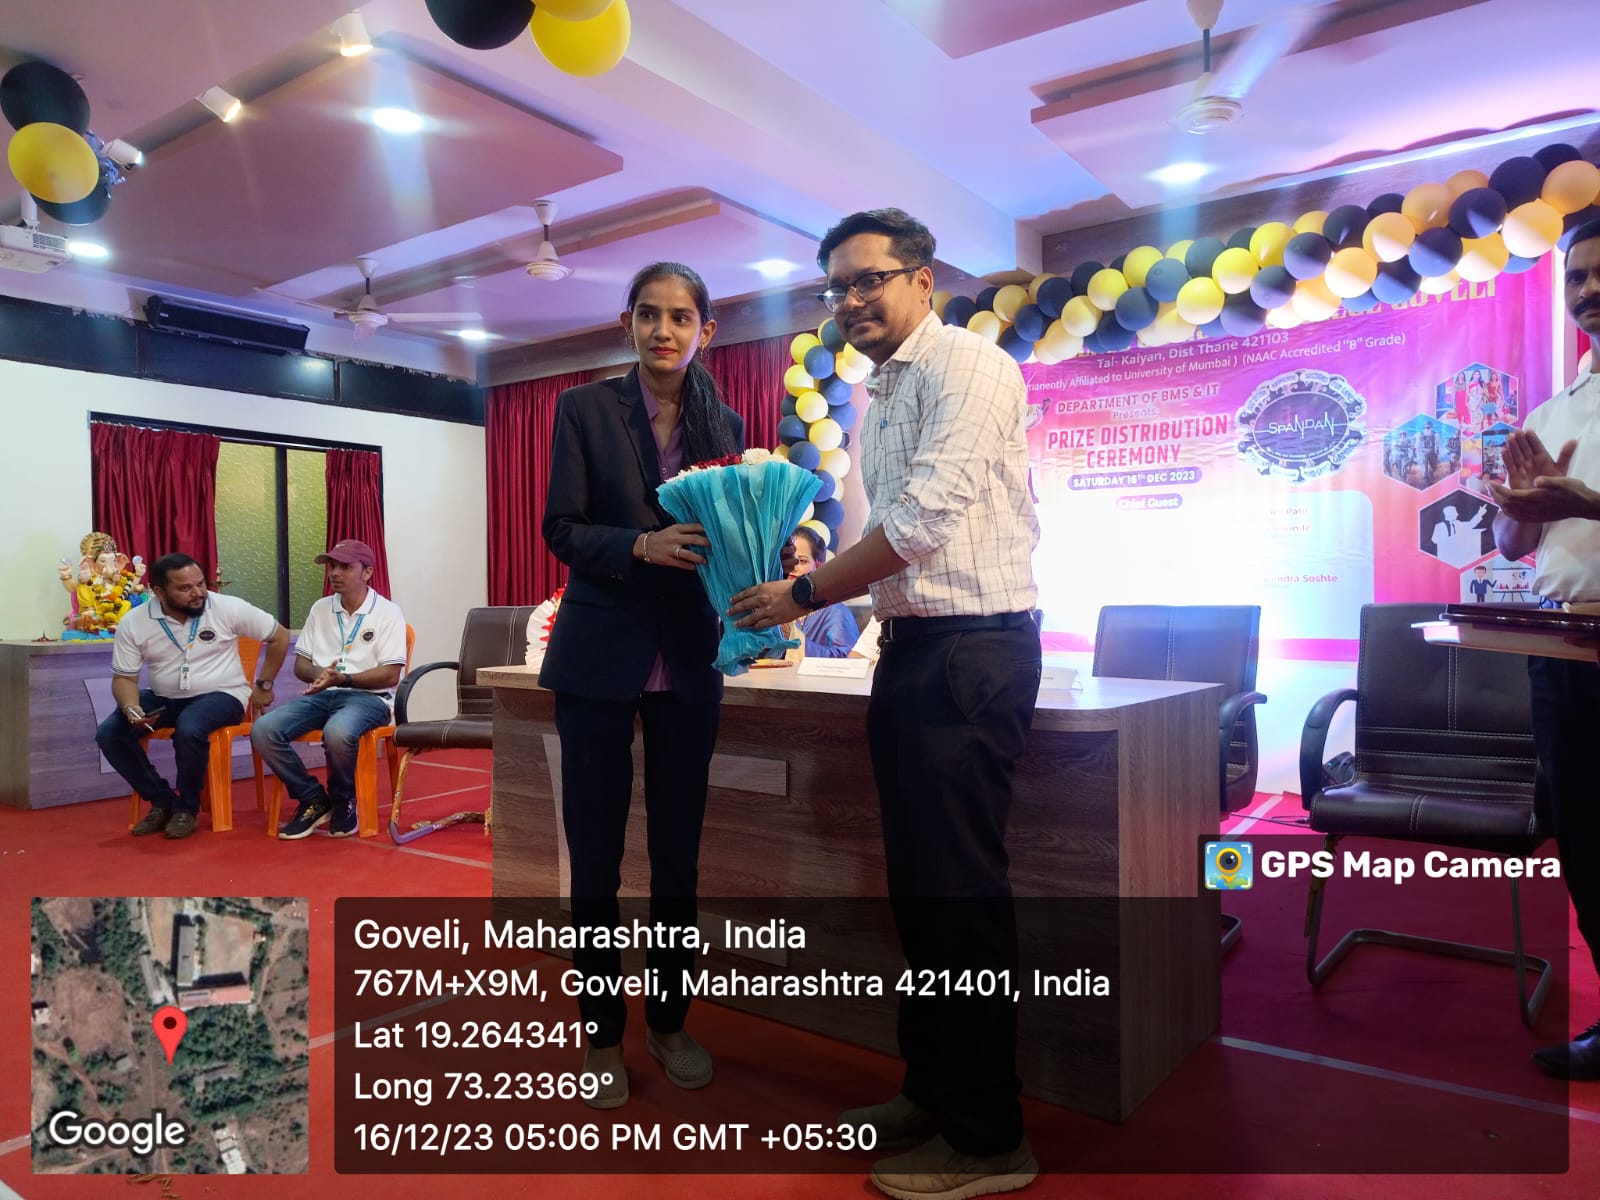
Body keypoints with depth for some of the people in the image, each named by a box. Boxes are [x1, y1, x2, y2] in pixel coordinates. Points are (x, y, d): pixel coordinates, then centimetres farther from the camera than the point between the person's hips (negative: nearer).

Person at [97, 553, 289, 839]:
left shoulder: (228, 608, -13)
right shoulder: (134, 623, -7)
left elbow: (279, 636, -3)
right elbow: (124, 677, -2)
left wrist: (263, 684, 0)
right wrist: (131, 708, -24)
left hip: (221, 695, -4)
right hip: (163, 698, 4)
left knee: (189, 729, -35)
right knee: (109, 734, -17)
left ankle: (187, 807, -10)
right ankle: (162, 800, 2)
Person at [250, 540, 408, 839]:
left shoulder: (388, 612, -2)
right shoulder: (320, 609, 14)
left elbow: (390, 675, -10)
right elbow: (300, 665, 13)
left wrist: (342, 678, -21)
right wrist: (318, 674, -11)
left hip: (368, 697, -5)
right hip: (321, 695, 5)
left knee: (338, 733, -38)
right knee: (263, 730, -20)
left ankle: (343, 801, -6)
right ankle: (313, 799, -3)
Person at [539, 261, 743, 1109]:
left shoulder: (724, 424, 8)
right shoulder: (585, 409, 0)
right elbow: (562, 529, -6)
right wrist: (641, 545, -23)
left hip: (687, 658, 3)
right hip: (601, 655, -2)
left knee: (678, 849, 11)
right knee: (596, 851, 5)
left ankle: (669, 1022, 28)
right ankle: (602, 1035, 22)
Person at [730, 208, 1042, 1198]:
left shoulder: (966, 366, -9)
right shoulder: (879, 398, 18)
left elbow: (925, 519, -18)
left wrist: (807, 592, -10)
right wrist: (816, 590, 6)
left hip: (974, 646, -9)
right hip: (910, 649, 9)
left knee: (961, 888, -4)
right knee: (917, 883, 14)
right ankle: (932, 1094, 30)